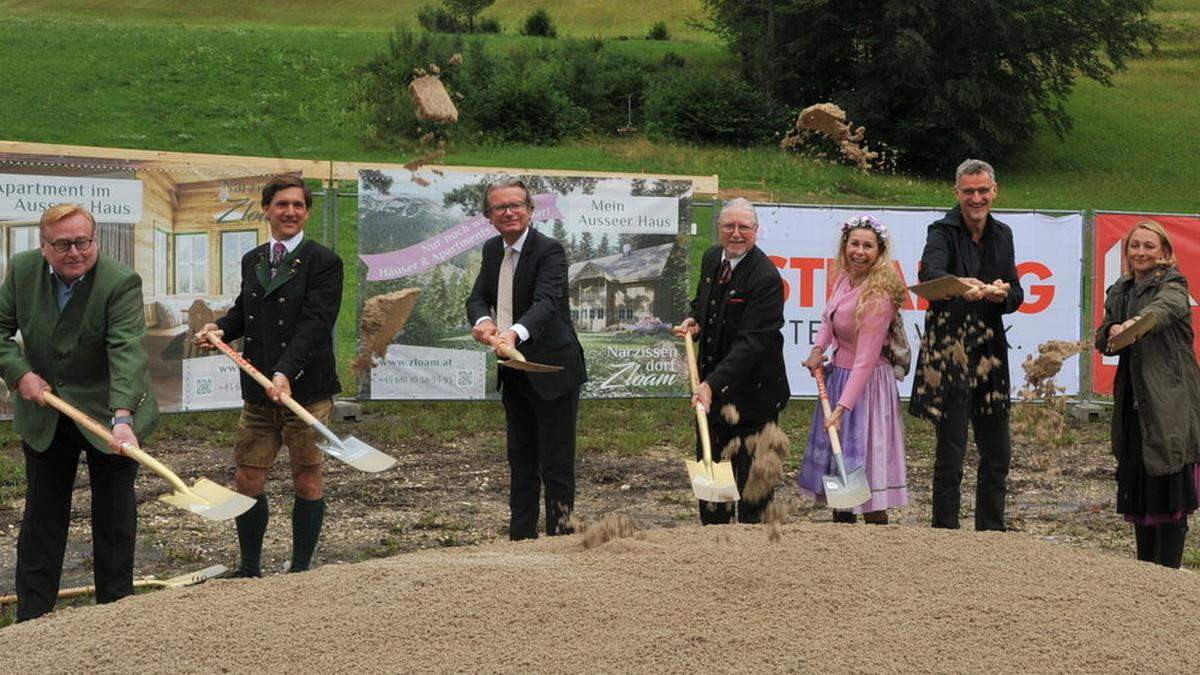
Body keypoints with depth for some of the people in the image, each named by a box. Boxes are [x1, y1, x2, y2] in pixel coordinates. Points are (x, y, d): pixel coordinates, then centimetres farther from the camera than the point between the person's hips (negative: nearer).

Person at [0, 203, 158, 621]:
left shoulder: (121, 283, -22)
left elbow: (127, 353, -33)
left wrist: (122, 417, -45)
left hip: (108, 416, -4)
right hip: (44, 418, 4)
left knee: (115, 520, 7)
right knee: (41, 519, 10)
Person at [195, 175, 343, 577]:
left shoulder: (324, 263, -8)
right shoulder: (252, 261, 13)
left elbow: (314, 323, -18)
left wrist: (286, 373, -29)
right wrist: (220, 329, 3)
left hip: (306, 390, -5)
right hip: (258, 393, 6)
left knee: (306, 479, 4)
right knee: (247, 479, 7)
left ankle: (300, 569, 15)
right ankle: (249, 569, 21)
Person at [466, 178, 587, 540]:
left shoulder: (549, 251, -17)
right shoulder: (492, 250, 7)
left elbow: (547, 302, -32)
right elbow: (478, 297, 7)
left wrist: (515, 333, -50)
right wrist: (482, 321, -18)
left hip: (552, 372, -8)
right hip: (514, 373, 8)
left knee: (556, 465, -3)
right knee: (520, 459, 16)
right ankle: (521, 538, 24)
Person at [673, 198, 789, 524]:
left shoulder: (766, 277, -22)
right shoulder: (711, 258, 3)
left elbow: (751, 342, -28)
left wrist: (713, 383, -36)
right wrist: (693, 320, -1)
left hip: (752, 385, -8)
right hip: (711, 379, 8)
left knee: (751, 470, 3)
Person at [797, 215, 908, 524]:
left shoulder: (878, 296, -24)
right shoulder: (845, 276, 0)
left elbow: (865, 359, -26)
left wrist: (843, 408, -30)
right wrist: (818, 350, 2)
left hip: (865, 382, -9)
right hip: (838, 373, 9)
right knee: (836, 453, 17)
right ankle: (841, 523, 31)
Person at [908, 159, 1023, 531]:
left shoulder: (1002, 235, 11)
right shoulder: (943, 232, -8)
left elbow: (1016, 295, 11)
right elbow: (930, 272, -29)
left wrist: (1003, 294, -13)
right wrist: (961, 284, -50)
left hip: (990, 354, 6)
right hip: (949, 354, -6)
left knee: (998, 453, 13)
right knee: (951, 452, -4)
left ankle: (992, 533, 25)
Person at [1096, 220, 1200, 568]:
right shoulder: (1120, 292, 16)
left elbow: (1168, 306, -27)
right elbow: (1102, 340, 13)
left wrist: (1139, 322, -49)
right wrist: (1111, 332, -11)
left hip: (1170, 400, -6)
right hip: (1134, 399, 6)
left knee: (1169, 489, -7)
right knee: (1137, 485, 10)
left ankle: (1167, 570, -4)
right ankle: (1144, 567, 19)